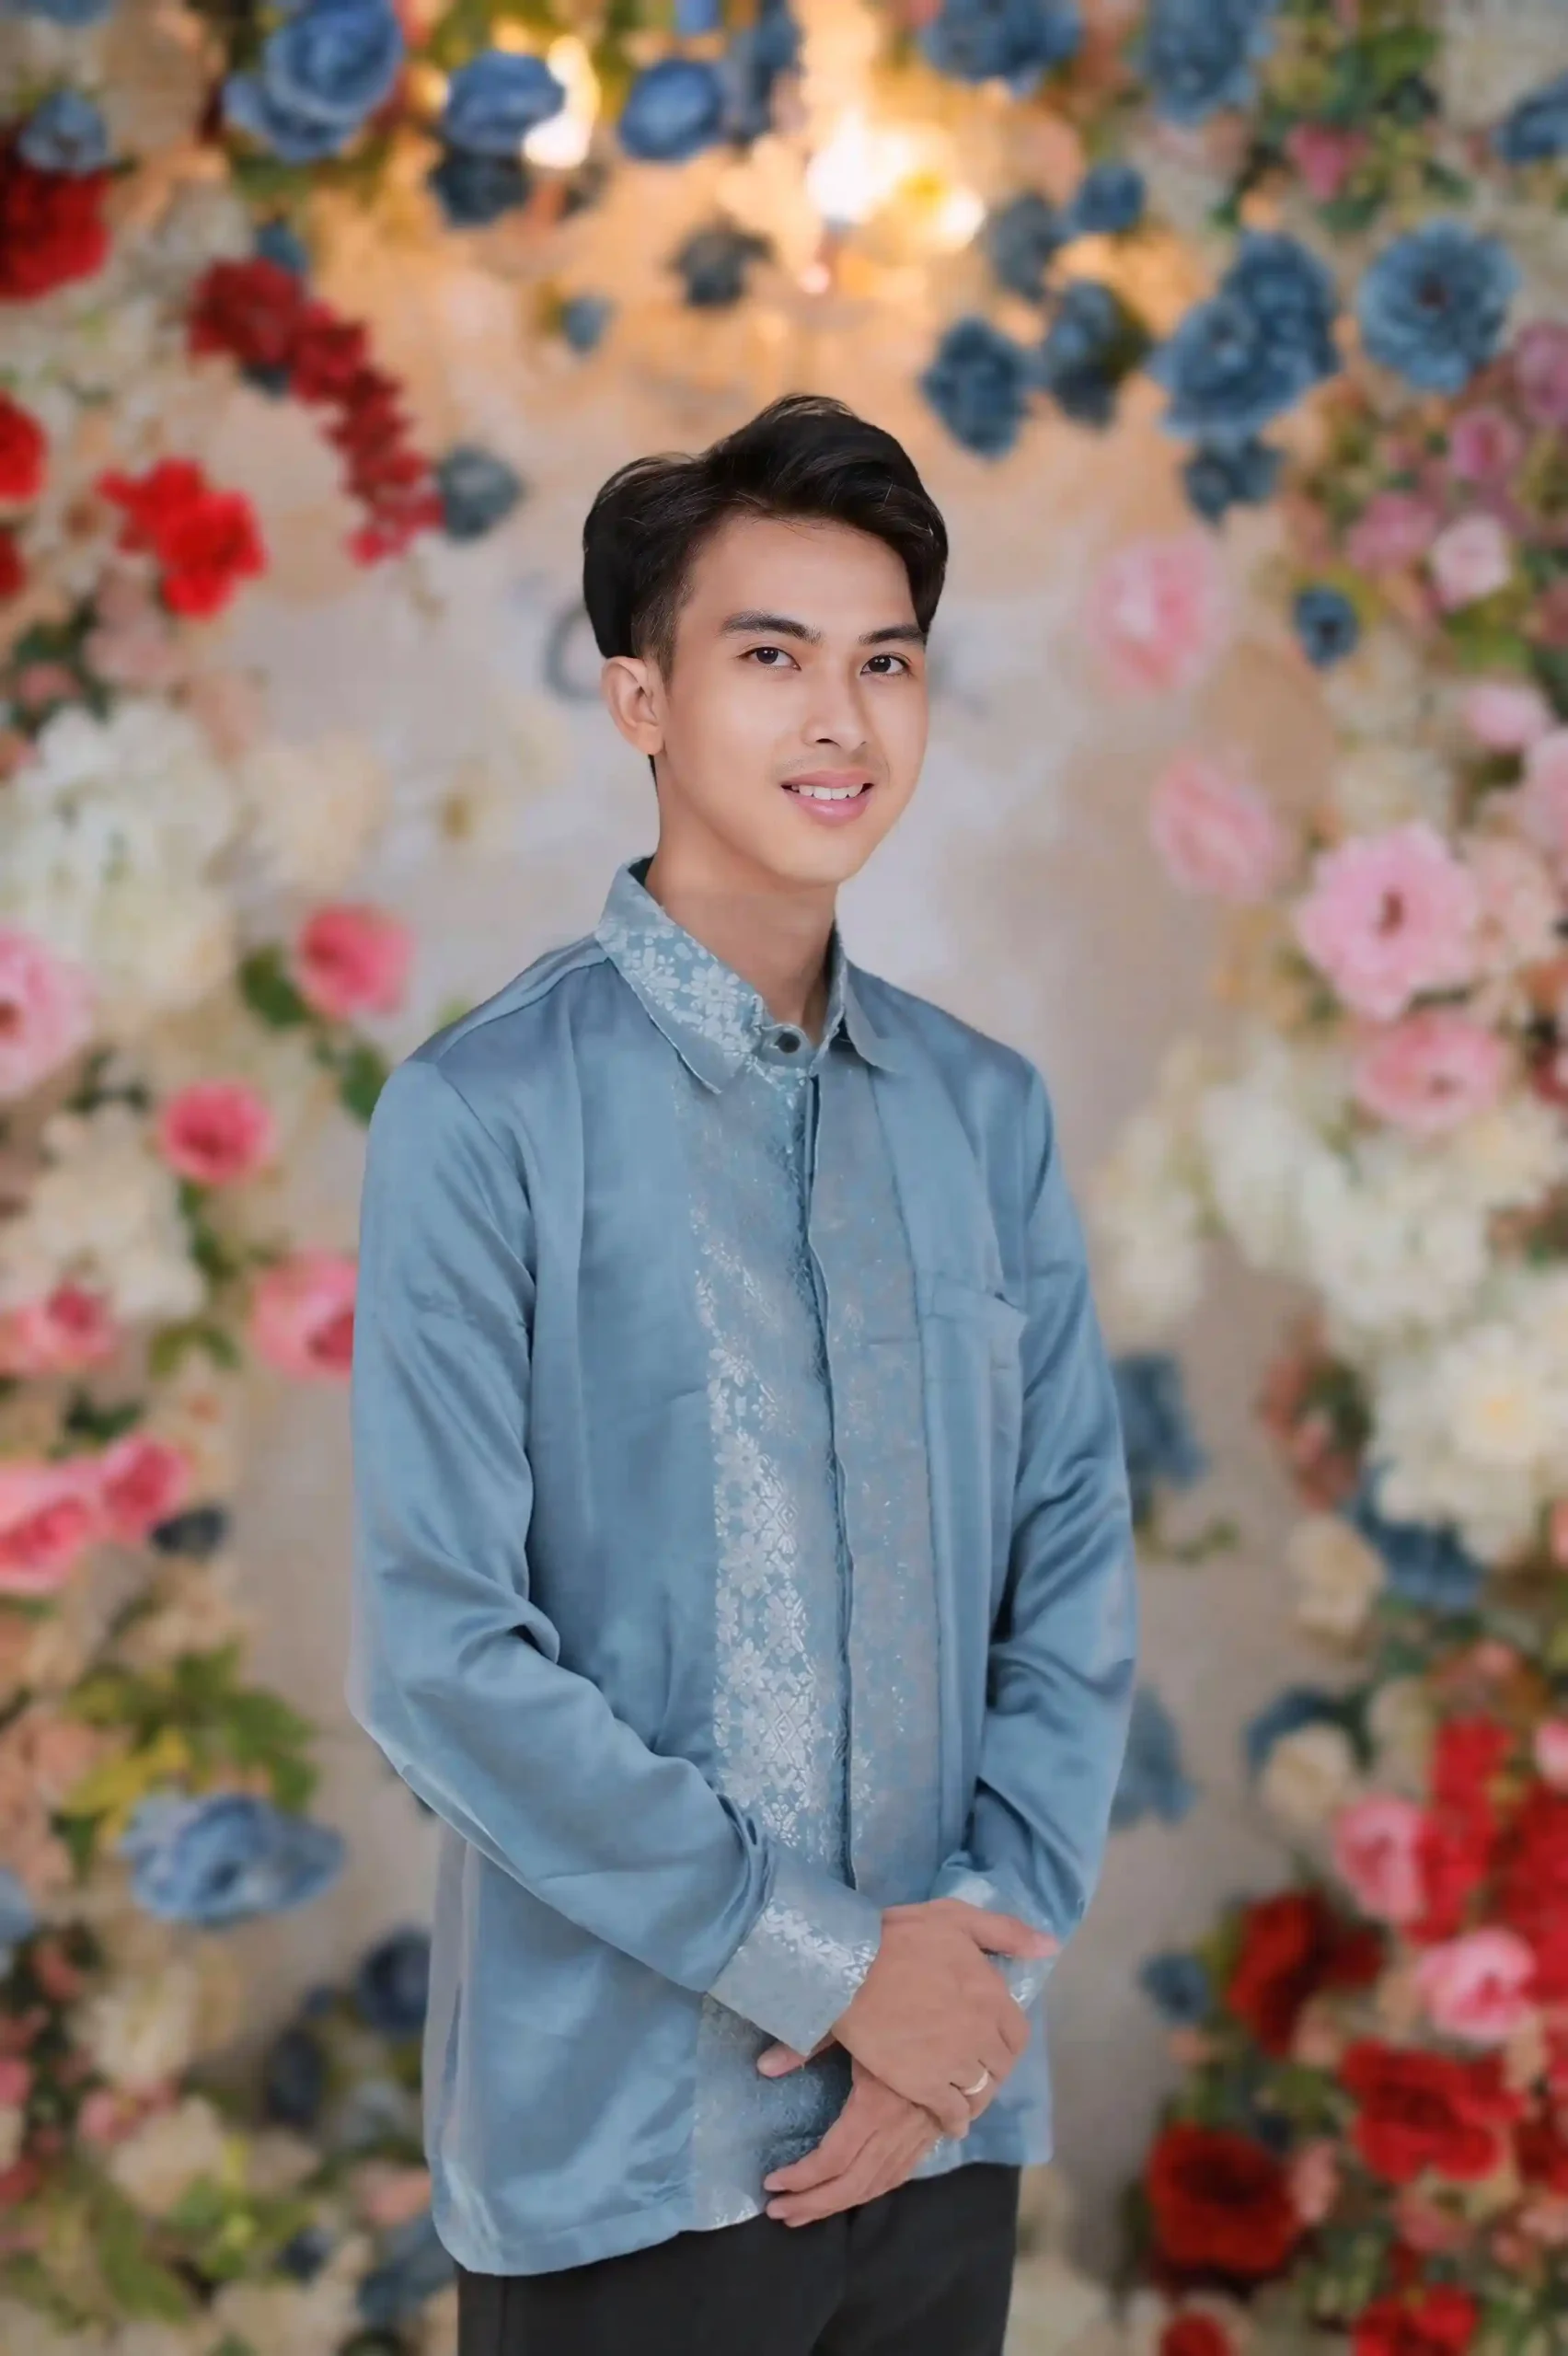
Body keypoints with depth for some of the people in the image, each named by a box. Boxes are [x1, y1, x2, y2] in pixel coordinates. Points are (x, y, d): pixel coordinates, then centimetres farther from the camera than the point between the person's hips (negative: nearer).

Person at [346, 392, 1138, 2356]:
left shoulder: (986, 1114, 4)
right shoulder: (483, 1120, -10)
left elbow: (1074, 1572, 5)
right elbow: (439, 1656, -14)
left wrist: (988, 1953, -7)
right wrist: (825, 1966, -13)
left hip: (948, 2116, 4)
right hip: (620, 2143, -4)